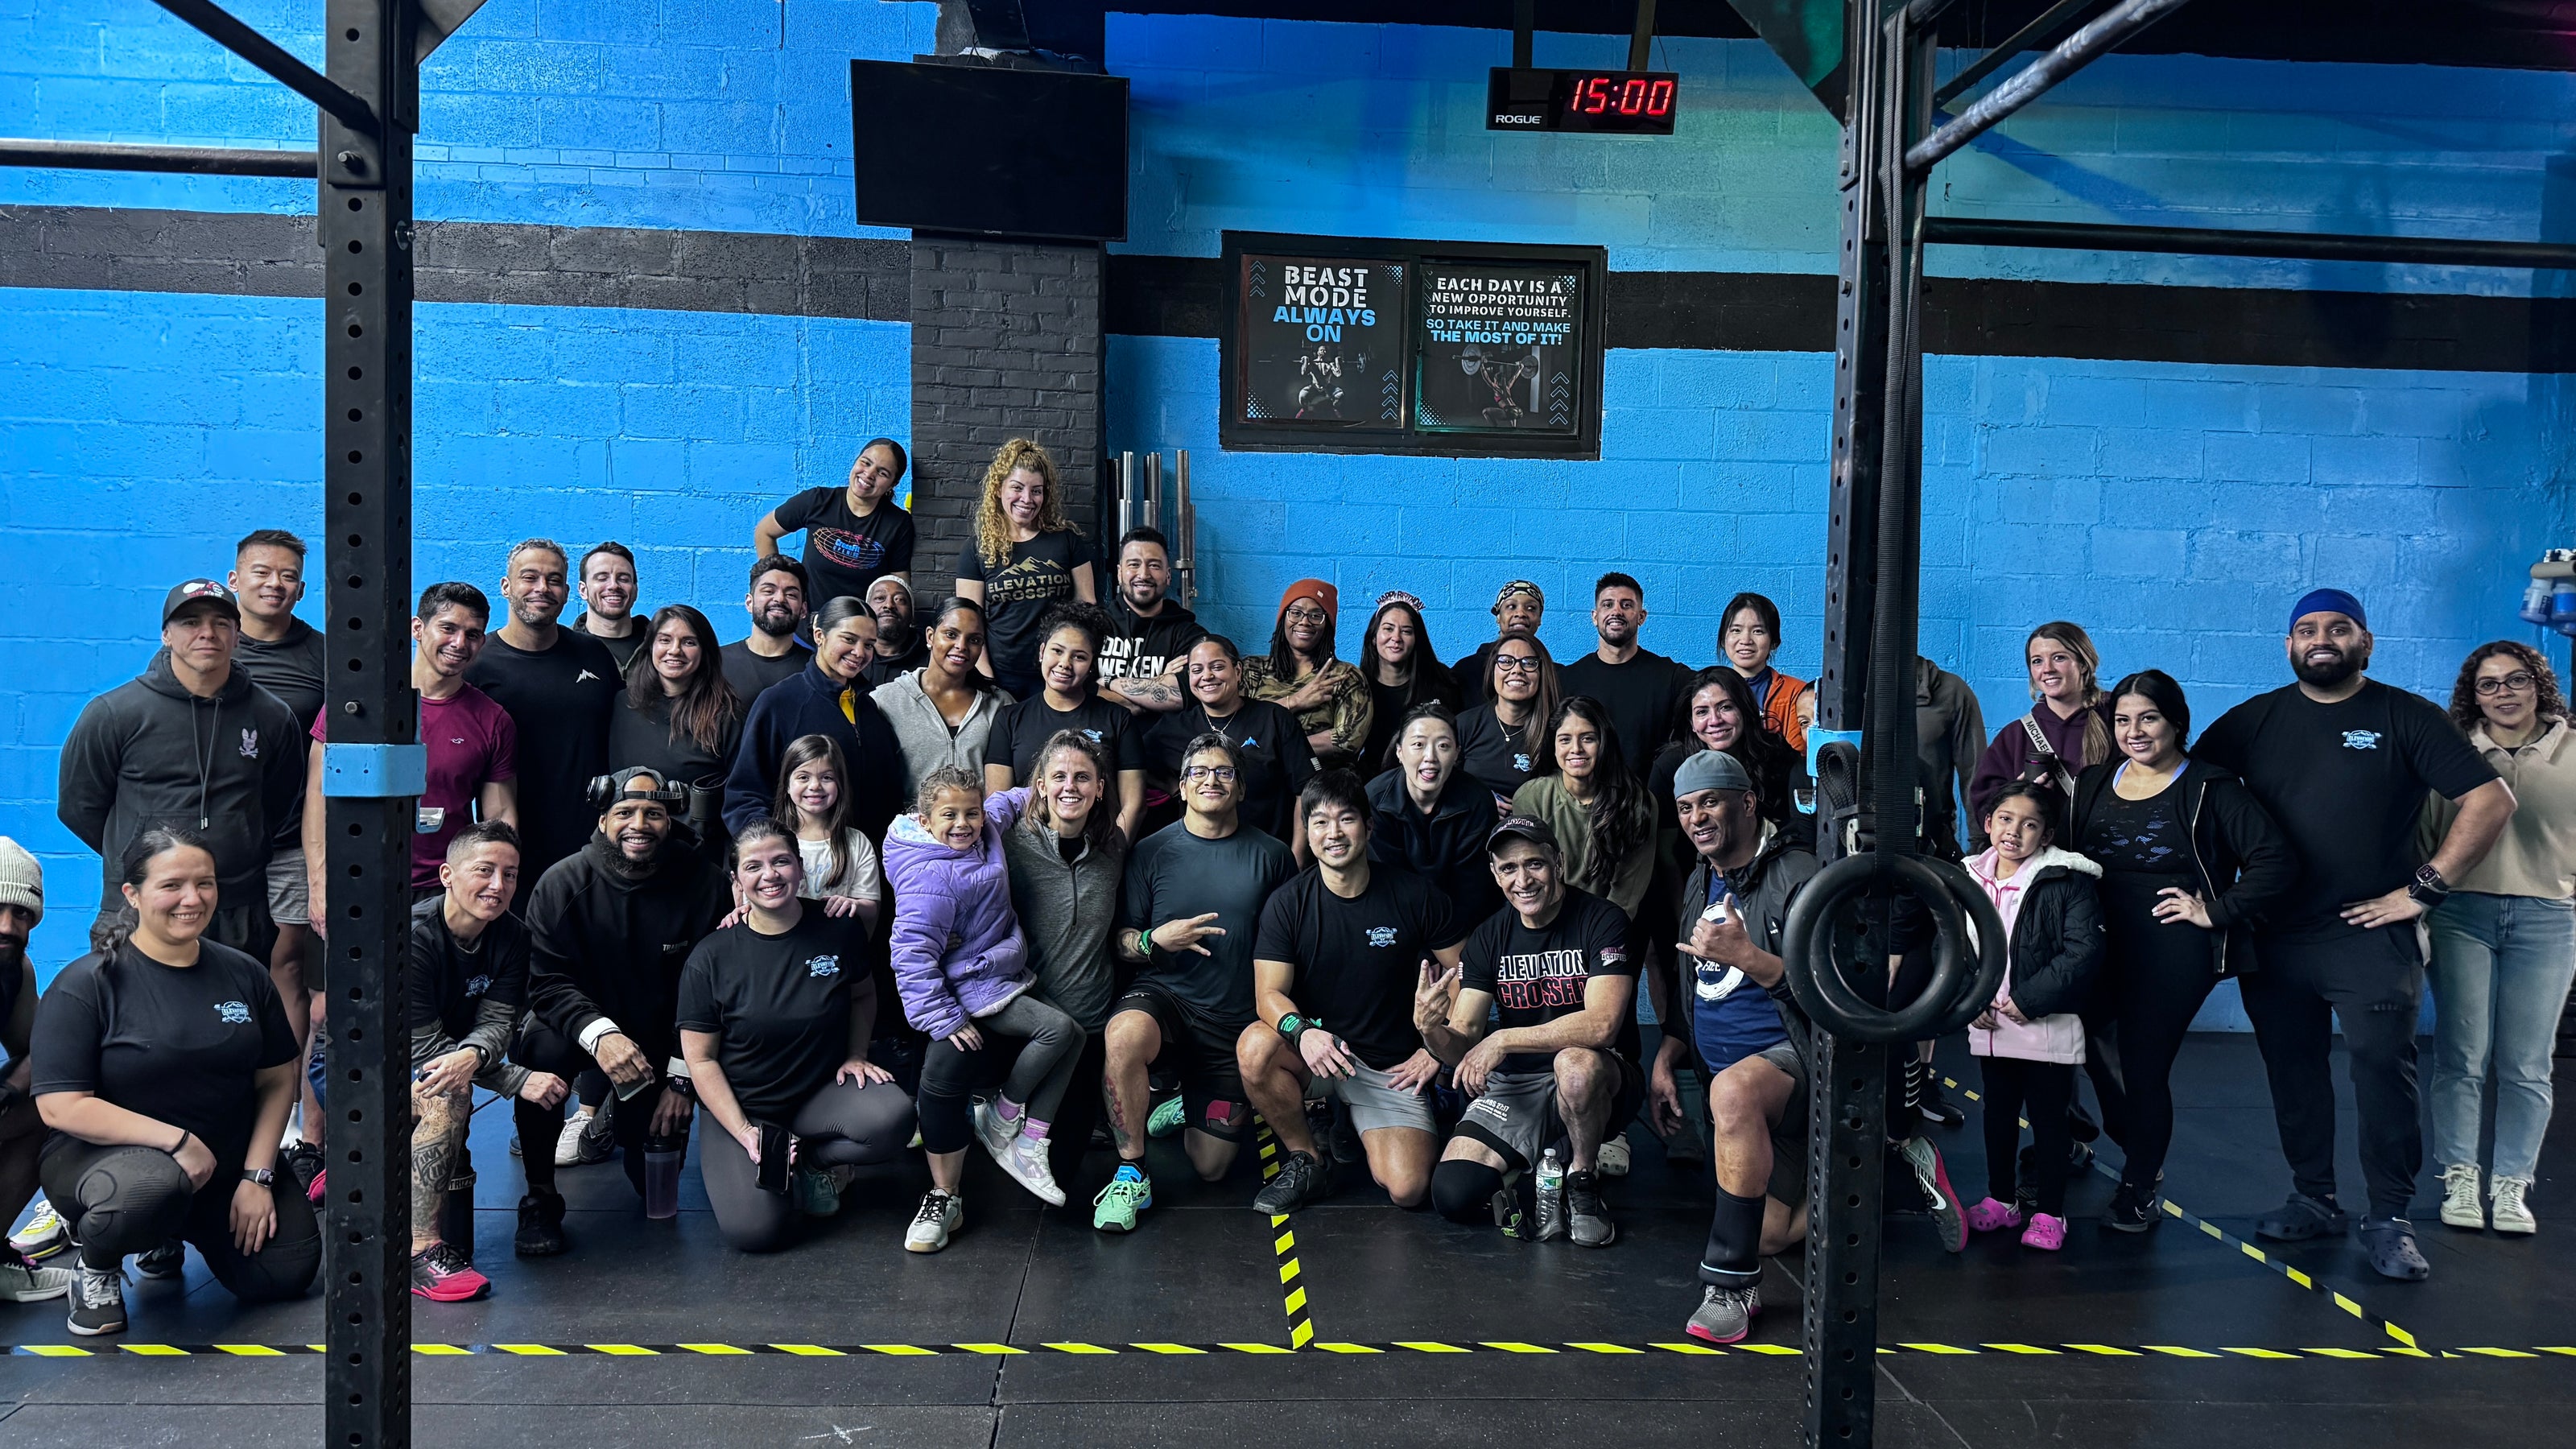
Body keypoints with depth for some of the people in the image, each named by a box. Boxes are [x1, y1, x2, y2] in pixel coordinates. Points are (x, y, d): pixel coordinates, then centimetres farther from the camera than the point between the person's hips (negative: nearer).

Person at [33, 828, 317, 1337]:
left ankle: (167, 1231, 23)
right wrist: (177, 1141, -22)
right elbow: (62, 1107, -16)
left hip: (223, 1164, 5)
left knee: (286, 1273, -8)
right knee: (153, 1189, -40)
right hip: (102, 1153, -5)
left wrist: (256, 1176, -5)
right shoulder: (86, 984, -11)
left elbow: (277, 1080, 7)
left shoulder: (245, 975, 3)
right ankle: (95, 1266, -2)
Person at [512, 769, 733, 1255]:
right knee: (540, 1052, -36)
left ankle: (629, 1118, 34)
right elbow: (548, 981, -17)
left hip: (661, 1040, 1)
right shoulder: (563, 883, -13)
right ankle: (540, 1200, -15)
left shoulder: (702, 882, -12)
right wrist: (599, 1034, -37)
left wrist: (680, 1079, -12)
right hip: (585, 1026, -1)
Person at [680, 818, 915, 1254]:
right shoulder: (711, 958, -10)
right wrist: (746, 1133, -16)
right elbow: (701, 1060, -6)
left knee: (893, 1119, -31)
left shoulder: (839, 931, -4)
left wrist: (855, 1055, 0)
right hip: (739, 1107, -2)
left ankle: (811, 1161, 0)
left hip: (821, 1092, 2)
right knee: (755, 1230, -25)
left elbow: (863, 994, 17)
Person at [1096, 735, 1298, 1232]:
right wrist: (1155, 941, -18)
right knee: (1125, 1035, -39)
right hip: (1162, 998, -1)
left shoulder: (1272, 855, 2)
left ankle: (1188, 1106, 38)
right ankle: (1131, 1174, -19)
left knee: (1211, 1167, 2)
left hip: (1236, 1022, 1)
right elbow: (1120, 942, 4)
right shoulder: (1153, 851, 1)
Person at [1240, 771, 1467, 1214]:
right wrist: (1302, 1031, -30)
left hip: (1392, 1068, -1)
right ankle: (1305, 1161, -8)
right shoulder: (1287, 903, -4)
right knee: (1255, 1047, -33)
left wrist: (1436, 1050, -4)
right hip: (1317, 1052, 1)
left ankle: (1363, 1132, 15)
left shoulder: (1415, 896, -5)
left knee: (1407, 1189, -22)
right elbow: (1270, 994, -9)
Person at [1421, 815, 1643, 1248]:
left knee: (1577, 1064, -39)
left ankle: (1583, 1183, -10)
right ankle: (1536, 1165, 12)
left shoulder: (1602, 921, -13)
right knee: (1452, 1195, -19)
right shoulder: (1489, 937, 1)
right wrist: (1432, 1030, -27)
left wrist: (1503, 1039, -27)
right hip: (1515, 1086, 3)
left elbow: (1602, 1025, -27)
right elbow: (1462, 1045, -3)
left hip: (1598, 1083, -3)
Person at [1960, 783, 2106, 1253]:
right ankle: (2001, 1199, 32)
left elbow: (2085, 951, -16)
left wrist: (2031, 1000, -19)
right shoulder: (1969, 879, 5)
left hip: (2048, 1028, -5)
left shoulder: (2067, 881, -11)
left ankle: (2049, 1213, 16)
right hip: (1989, 1026, 5)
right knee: (1998, 1113, 17)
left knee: (2049, 1117, 5)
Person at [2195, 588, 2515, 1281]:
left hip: (2371, 934, -3)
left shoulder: (2404, 717, -1)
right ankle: (2313, 1200, 22)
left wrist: (2424, 889, -10)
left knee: (2384, 1072, -5)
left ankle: (2390, 1219, 5)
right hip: (2274, 937, 3)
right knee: (2292, 1074, 10)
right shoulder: (2255, 720, 7)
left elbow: (2492, 800, -6)